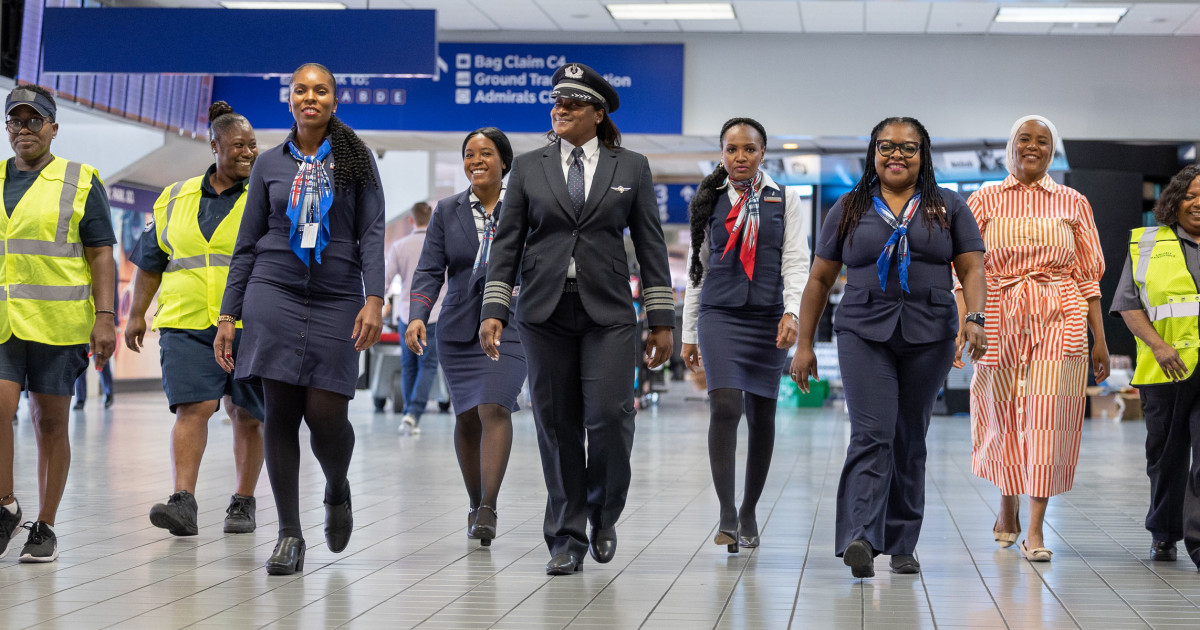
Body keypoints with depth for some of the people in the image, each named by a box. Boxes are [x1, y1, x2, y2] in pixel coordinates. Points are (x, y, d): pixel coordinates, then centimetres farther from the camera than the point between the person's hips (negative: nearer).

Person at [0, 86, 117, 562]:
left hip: (57, 323, -2)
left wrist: (105, 318, -8)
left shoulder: (81, 183, 5)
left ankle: (44, 527, 11)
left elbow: (101, 255, 1)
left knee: (50, 423, 2)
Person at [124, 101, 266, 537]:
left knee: (246, 415, 6)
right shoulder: (175, 200, 13)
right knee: (192, 407, -12)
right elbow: (150, 262, 20)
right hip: (187, 324, 1)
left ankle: (243, 502, 18)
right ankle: (184, 502, -17)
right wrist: (137, 314, 17)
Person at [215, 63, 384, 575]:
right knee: (280, 413, -3)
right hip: (274, 293, 1)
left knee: (326, 413, -8)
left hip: (336, 299, -1)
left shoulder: (356, 159, 6)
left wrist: (375, 299, -13)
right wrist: (227, 315, 6)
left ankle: (337, 491, 25)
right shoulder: (270, 163, 10)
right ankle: (289, 534, 5)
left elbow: (372, 233, 0)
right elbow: (248, 243, 12)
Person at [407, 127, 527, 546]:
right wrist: (418, 316, -13)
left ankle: (488, 509, -18)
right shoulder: (447, 211, 7)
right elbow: (430, 270, 2)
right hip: (459, 329, 3)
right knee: (467, 416, 7)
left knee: (495, 408, -18)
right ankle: (475, 504, 22)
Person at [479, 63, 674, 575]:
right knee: (557, 425, 1)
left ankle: (603, 516, 15)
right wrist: (494, 311, -2)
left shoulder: (631, 168, 8)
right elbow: (507, 243, 8)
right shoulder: (528, 167, 10)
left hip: (608, 312, -1)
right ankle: (567, 538, 12)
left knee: (609, 417, -12)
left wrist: (661, 320, 2)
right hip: (545, 311, 1)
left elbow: (651, 246, 7)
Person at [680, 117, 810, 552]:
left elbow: (797, 262, 0)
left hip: (767, 316, 1)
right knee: (724, 405, -17)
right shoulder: (710, 202, 10)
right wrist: (689, 332, 12)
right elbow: (698, 267, 14)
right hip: (719, 315, -1)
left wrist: (792, 312, -16)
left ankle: (749, 512, 20)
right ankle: (726, 513, -16)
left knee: (762, 415, 6)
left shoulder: (785, 200, 8)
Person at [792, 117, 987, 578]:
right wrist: (804, 343, 6)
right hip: (864, 335, -1)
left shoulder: (948, 208, 11)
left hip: (929, 337, 1)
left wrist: (975, 318, -14)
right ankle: (859, 538, -23)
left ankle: (902, 544, 15)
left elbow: (972, 268, 4)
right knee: (871, 435, -15)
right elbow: (820, 280, 10)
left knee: (910, 441, 7)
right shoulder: (849, 210, 10)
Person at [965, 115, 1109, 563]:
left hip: (1060, 320, 0)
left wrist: (1100, 338, 4)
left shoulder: (1072, 204, 10)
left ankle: (1035, 530, -5)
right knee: (1003, 416, 7)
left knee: (1047, 418, -9)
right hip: (1001, 320, 0)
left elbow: (1088, 275, 9)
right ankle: (1007, 507, 33)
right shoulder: (984, 201, 8)